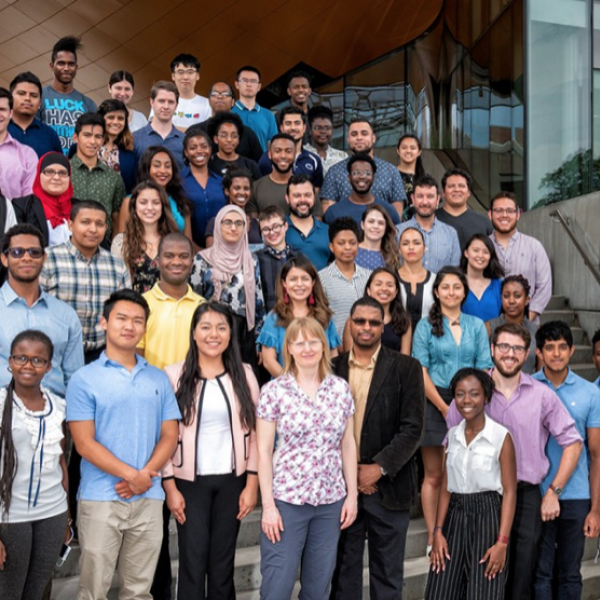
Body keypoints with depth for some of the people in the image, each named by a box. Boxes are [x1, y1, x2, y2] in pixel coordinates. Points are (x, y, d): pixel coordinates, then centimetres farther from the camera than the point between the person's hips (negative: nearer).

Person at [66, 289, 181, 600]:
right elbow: (84, 443, -7)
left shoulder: (159, 379, 10)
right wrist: (130, 475, -14)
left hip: (149, 498, 3)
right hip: (100, 499, -3)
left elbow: (169, 436, 7)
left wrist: (145, 475, -10)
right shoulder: (84, 379, -1)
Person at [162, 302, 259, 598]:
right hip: (190, 481, -2)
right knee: (193, 564, 1)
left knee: (223, 564, 11)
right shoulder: (174, 375, -4)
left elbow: (254, 431, 2)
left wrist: (252, 483, -2)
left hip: (232, 480, 2)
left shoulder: (243, 374, 2)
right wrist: (169, 485, -7)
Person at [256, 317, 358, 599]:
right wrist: (268, 505, -9)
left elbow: (348, 445, 8)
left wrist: (352, 495, 5)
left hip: (331, 500, 3)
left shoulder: (341, 389, 3)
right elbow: (263, 452, -6)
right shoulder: (273, 391, -7)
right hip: (286, 499, -3)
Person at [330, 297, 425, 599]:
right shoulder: (332, 368, 5)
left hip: (388, 486, -2)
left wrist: (379, 467, -15)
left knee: (387, 575, 10)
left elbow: (413, 427, -8)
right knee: (343, 572, 12)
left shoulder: (406, 368, -2)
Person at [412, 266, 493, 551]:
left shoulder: (476, 325, 10)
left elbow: (484, 369, 6)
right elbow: (420, 371, -4)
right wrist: (445, 408, -10)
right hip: (434, 404, -2)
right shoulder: (426, 325, 2)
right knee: (434, 476, 3)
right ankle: (432, 536, 10)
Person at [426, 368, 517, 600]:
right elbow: (446, 487, 9)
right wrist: (438, 531, 1)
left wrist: (502, 541, -14)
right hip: (454, 515, 5)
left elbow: (509, 492, -8)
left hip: (487, 516, -4)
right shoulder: (452, 435, 8)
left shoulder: (501, 436, -8)